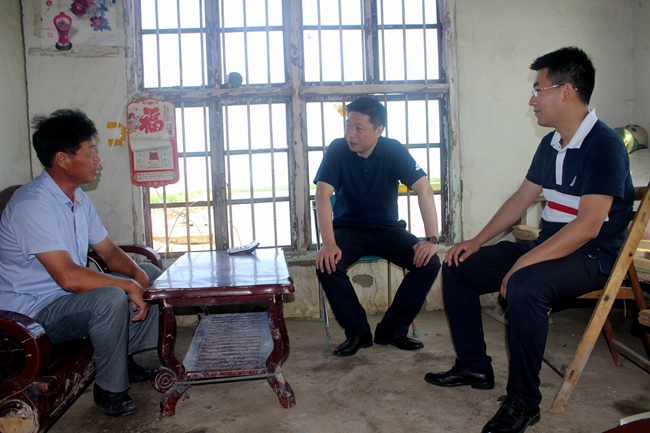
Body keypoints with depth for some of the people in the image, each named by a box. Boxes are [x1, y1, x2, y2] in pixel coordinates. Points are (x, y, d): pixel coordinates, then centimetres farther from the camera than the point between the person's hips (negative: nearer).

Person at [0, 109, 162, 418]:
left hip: (69, 297, 10)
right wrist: (129, 285, -24)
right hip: (33, 312, -10)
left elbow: (108, 251, 9)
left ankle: (126, 359, 14)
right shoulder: (33, 205, -26)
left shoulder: (78, 197, 5)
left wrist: (137, 273, -11)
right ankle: (110, 389, -11)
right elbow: (68, 277, -35)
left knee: (151, 275, 8)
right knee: (111, 298, -34)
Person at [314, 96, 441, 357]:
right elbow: (323, 194, -22)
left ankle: (392, 329, -3)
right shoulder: (337, 150, -13)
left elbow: (424, 189, -18)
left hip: (387, 228, 1)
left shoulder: (394, 150, -12)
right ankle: (357, 332, -8)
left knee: (429, 262, -21)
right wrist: (329, 244, -35)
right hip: (348, 228, -1)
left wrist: (432, 239, -29)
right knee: (326, 265, -30)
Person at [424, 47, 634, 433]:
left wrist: (525, 262, -30)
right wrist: (478, 241, 9)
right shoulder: (552, 144, 9)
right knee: (457, 268, 5)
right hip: (548, 246, 9)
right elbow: (522, 198, 16)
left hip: (592, 255, -9)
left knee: (525, 287, -39)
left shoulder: (604, 145, -18)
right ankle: (475, 367, 14)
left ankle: (524, 402, -20)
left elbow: (588, 226, -27)